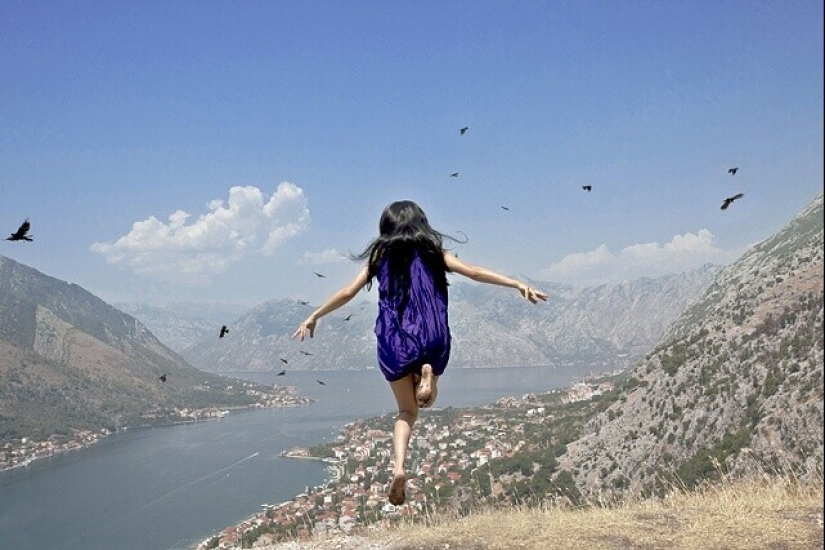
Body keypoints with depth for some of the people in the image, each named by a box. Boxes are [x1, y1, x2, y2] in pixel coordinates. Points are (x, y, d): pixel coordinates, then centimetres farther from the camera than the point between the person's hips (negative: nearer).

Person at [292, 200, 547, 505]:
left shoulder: (380, 255, 10)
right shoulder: (432, 252, 8)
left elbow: (347, 293, 11)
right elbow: (475, 272, -1)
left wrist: (314, 316, 22)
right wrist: (519, 285, 0)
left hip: (394, 342, 0)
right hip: (433, 339, 0)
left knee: (407, 411, 17)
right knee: (426, 399, 27)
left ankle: (399, 468, -8)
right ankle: (426, 376, -9)